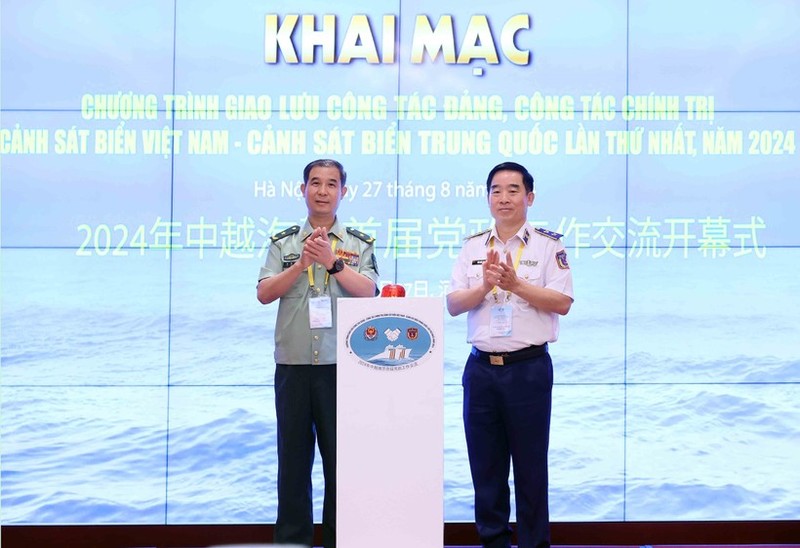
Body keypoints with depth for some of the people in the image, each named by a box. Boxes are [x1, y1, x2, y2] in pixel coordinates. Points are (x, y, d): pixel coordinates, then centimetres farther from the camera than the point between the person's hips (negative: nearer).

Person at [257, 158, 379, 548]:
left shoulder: (360, 244, 6)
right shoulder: (283, 243, 9)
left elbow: (367, 292, -7)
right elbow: (265, 294, -2)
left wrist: (332, 261, -17)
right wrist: (302, 263, -13)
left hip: (342, 366, -1)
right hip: (293, 366, 1)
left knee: (341, 455, 4)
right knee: (293, 456, 7)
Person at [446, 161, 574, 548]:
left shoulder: (547, 245, 0)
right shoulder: (472, 247, 11)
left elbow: (562, 302, -8)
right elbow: (453, 304, 4)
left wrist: (515, 284, -17)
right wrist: (484, 286, -14)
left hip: (529, 367, -3)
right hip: (481, 367, 4)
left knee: (531, 466, 4)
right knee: (485, 465, 10)